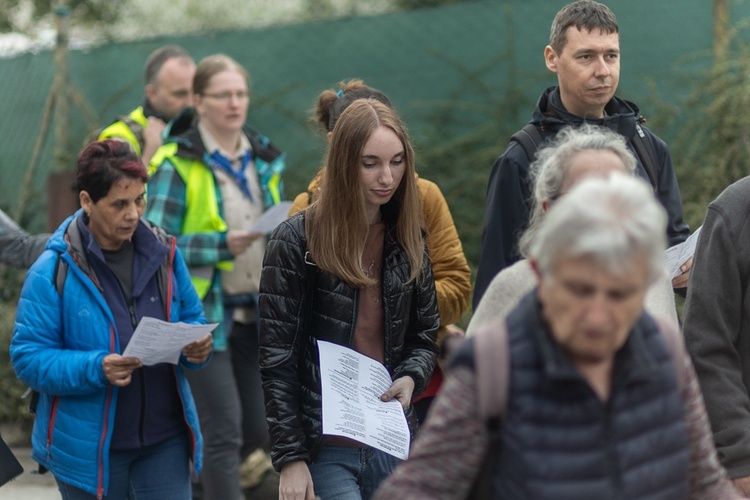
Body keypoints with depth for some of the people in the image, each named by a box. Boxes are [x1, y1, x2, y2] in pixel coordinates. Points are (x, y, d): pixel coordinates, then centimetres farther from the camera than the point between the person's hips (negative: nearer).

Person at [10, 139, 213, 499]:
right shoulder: (53, 271, -11)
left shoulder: (163, 253, 1)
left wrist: (197, 345, -11)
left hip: (165, 441, 3)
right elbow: (28, 358, -12)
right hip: (89, 451, -3)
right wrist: (96, 369, -27)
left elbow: (191, 318, 13)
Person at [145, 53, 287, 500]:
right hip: (204, 312, -6)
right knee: (224, 433, -9)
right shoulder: (177, 164, -9)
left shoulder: (265, 159, 12)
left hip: (255, 313, 7)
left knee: (260, 429, 10)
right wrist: (222, 245, -23)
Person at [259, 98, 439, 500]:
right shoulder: (296, 241, -6)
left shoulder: (407, 240, 9)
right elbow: (276, 358, -7)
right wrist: (290, 458, -12)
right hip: (325, 449, -5)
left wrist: (412, 376, -4)